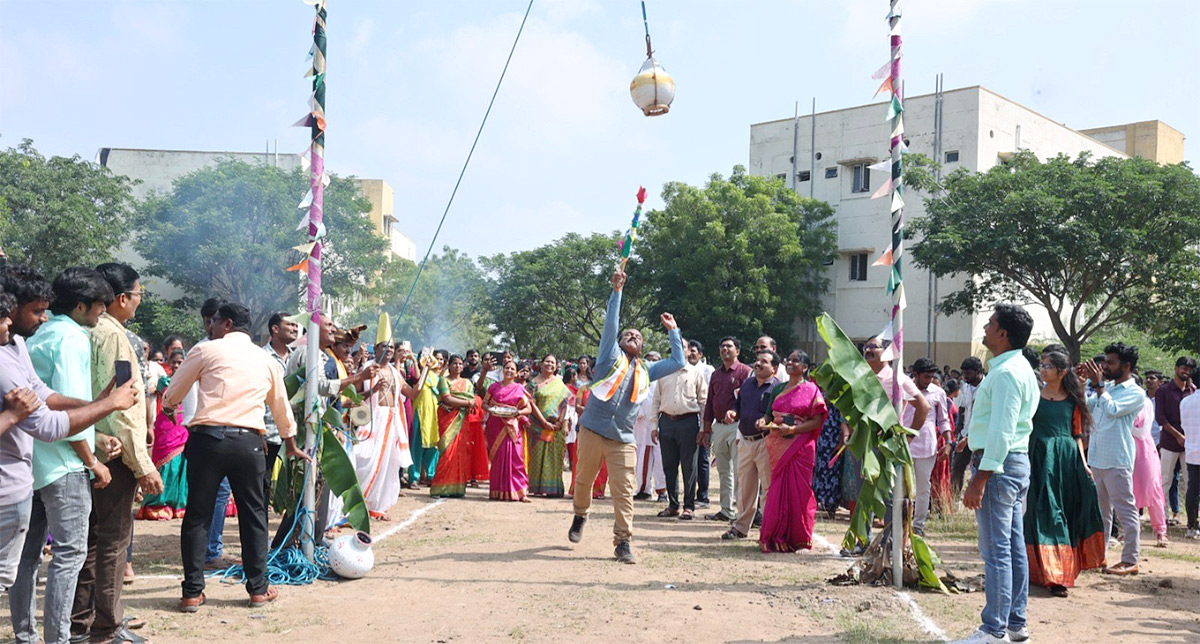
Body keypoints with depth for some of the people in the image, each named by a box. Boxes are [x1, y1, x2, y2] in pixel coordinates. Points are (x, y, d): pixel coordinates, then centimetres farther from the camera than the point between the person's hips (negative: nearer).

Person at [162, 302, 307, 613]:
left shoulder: (206, 350, 3)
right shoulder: (267, 360, 14)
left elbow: (171, 397, 11)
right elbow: (281, 407, 25)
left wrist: (169, 404, 36)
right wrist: (291, 445, 41)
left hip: (207, 439, -2)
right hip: (249, 442, 2)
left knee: (198, 516, 8)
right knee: (254, 516, 13)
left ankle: (192, 593, 11)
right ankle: (258, 588, 18)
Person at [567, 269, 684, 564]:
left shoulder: (646, 371, 15)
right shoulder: (611, 357, 5)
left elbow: (678, 362, 16)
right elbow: (610, 324, -6)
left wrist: (672, 330, 17)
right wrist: (617, 291, -12)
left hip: (623, 440, 2)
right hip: (593, 431, -2)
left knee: (624, 492, -5)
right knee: (584, 481, 12)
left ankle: (623, 542, 0)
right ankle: (580, 517, 40)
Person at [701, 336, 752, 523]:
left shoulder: (745, 371, -2)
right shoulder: (716, 374, 18)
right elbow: (709, 403, 19)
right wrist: (706, 430, 16)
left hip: (736, 425, -7)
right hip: (718, 426, 7)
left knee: (739, 471, -9)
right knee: (723, 471, 10)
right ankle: (726, 510, 15)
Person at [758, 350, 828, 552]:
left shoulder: (810, 390, -2)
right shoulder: (778, 389, 16)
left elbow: (817, 421, -9)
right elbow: (771, 414, 19)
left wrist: (791, 429, -19)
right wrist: (764, 421, -4)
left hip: (800, 448, -5)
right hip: (778, 447, 5)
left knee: (796, 491, -4)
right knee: (778, 491, 5)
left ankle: (796, 539, 5)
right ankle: (777, 537, 11)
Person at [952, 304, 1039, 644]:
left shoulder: (1006, 373, -18)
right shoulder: (1019, 369, 16)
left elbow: (1001, 432, -24)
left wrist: (979, 480, -24)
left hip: (998, 464, -11)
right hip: (1016, 462, 11)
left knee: (996, 551, -5)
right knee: (1015, 548, 14)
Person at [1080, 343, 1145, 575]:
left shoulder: (1135, 393, -6)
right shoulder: (1106, 388, 14)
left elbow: (1112, 409, -19)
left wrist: (1098, 384, -14)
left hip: (1117, 460, -8)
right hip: (1096, 458, 8)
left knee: (1125, 510, -3)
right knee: (1100, 510, 15)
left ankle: (1130, 561, 1)